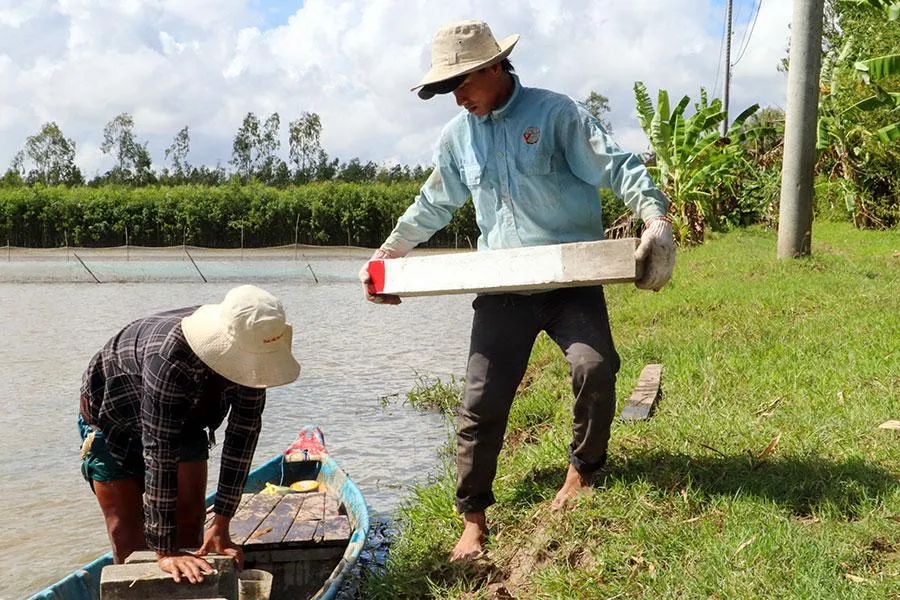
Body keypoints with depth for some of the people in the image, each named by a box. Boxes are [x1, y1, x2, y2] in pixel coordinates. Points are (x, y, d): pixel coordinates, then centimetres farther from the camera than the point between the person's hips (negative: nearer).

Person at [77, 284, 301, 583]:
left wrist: (221, 523, -21)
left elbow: (243, 433, -22)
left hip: (183, 420, 5)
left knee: (190, 526, 2)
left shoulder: (250, 351, -27)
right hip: (114, 423, -5)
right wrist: (165, 551, -39)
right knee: (129, 540, -4)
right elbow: (159, 454, -42)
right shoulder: (170, 358, -44)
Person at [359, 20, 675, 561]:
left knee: (596, 366, -25)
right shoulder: (457, 136, 10)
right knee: (483, 398, -1)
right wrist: (388, 252, 25)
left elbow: (617, 167, -11)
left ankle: (583, 471, 3)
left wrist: (657, 218, -26)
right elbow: (434, 204, 23)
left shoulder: (555, 113, -6)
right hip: (502, 288, 4)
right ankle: (474, 519, 13)